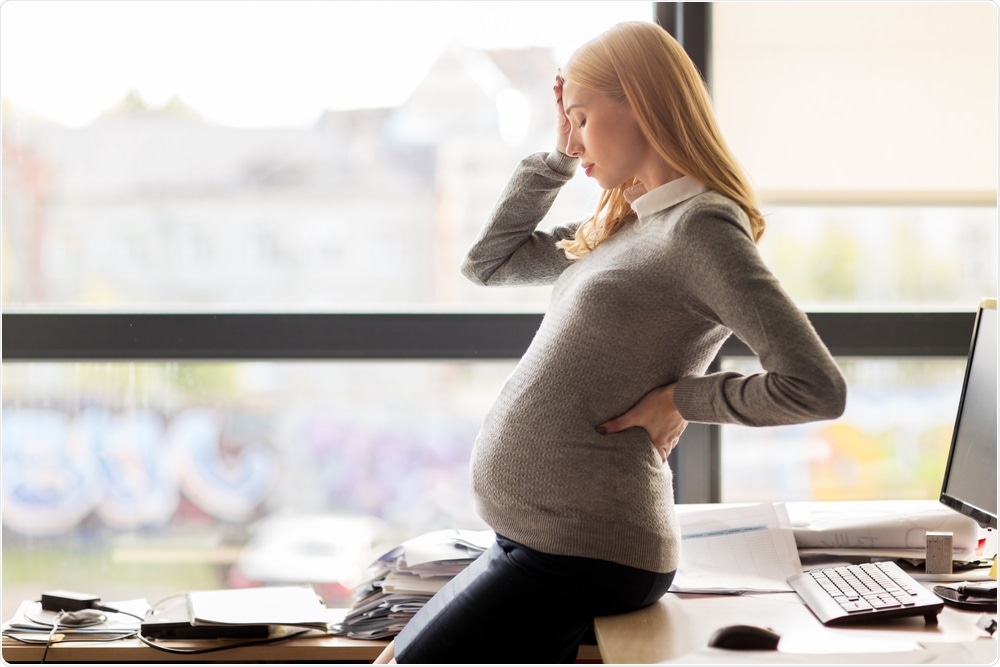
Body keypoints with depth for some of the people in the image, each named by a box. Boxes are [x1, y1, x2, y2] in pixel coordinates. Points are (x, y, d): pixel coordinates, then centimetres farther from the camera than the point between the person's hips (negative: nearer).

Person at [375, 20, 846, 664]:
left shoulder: (703, 227, -14)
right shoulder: (623, 227, 14)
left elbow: (818, 388, -22)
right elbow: (488, 261, 24)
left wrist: (681, 399, -13)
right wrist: (560, 157, 15)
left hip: (583, 549, -10)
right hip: (532, 535, 10)